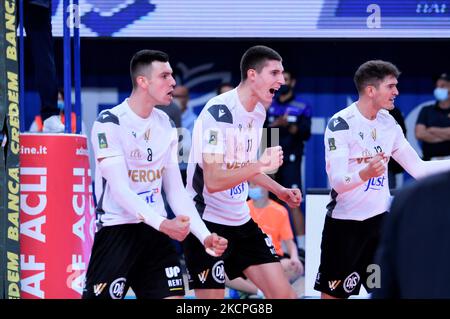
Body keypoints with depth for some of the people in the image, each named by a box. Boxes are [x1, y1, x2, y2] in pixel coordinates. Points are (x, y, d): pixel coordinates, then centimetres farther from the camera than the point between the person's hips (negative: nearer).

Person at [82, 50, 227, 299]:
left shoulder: (165, 124, 9)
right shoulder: (110, 123, -12)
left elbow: (176, 190, 12)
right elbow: (120, 189, -20)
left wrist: (204, 236, 0)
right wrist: (163, 224, -31)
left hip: (156, 232, 6)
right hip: (117, 231, -6)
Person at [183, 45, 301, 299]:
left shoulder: (259, 112, 7)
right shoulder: (219, 112, -20)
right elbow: (213, 181, -28)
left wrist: (279, 190, 14)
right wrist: (261, 165, -29)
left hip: (241, 221, 8)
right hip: (207, 222, -8)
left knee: (284, 293, 3)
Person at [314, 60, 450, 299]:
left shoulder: (388, 123, 5)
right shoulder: (341, 124, -15)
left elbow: (418, 168, 11)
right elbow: (337, 181, -23)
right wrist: (365, 173, -43)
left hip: (379, 219, 6)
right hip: (345, 223, -6)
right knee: (333, 294, 1)